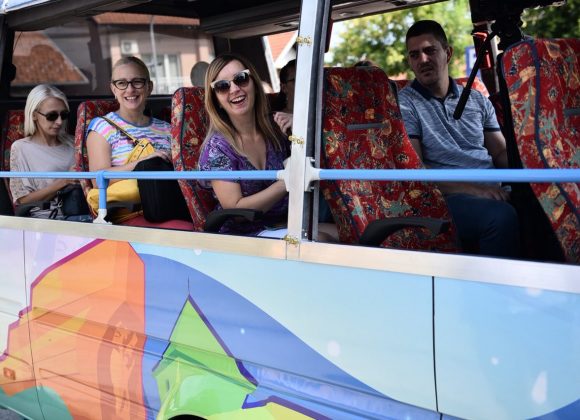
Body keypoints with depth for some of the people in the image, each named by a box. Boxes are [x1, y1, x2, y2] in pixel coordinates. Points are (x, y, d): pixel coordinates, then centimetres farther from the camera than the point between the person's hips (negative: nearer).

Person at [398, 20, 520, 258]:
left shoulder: (477, 100, 20)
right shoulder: (404, 104, 2)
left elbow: (501, 152, 21)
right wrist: (471, 188, -19)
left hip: (494, 192, 6)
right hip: (447, 198, -5)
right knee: (502, 216, -35)